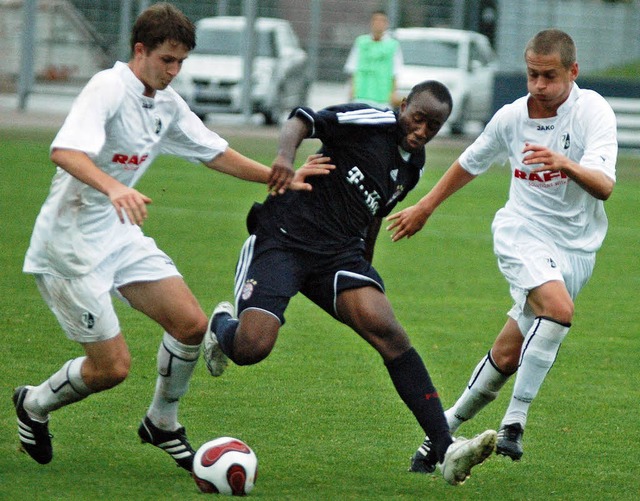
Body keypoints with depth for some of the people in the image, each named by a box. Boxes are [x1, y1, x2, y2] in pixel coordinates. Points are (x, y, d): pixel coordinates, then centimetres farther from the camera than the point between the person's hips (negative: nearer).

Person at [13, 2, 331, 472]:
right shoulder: (108, 89, -20)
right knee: (112, 367, -7)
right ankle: (34, 405, 21)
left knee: (191, 324, 0)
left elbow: (214, 152, 18)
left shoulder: (167, 104, 6)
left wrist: (279, 178, 10)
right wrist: (113, 187, -52)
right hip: (70, 244, -8)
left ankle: (162, 424, 22)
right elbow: (64, 151, -36)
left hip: (121, 235, 8)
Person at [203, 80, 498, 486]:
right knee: (251, 348, -22)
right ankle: (222, 324, 21)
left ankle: (446, 451, -24)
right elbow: (304, 120, -15)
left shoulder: (414, 166, 14)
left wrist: (365, 274, 34)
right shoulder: (371, 122, -8)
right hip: (283, 238, -6)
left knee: (387, 332, -19)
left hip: (340, 254, 6)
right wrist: (286, 155, -36)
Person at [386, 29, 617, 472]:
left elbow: (604, 186, -24)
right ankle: (515, 421, -26)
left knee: (508, 357, 0)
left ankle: (448, 425, 20)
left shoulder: (593, 111, -11)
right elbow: (471, 164, 18)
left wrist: (566, 164, -43)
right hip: (522, 233, 0)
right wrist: (425, 207, 27)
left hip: (575, 248, 0)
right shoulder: (511, 118, -2)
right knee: (559, 307, -31)